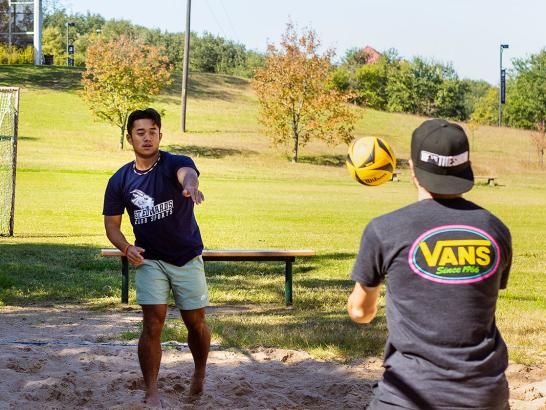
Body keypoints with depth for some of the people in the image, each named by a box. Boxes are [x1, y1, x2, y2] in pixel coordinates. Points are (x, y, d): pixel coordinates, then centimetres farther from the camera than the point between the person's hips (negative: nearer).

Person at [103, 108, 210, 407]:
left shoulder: (175, 164, -15)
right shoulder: (120, 180, -5)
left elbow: (187, 173, -41)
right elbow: (111, 224, 2)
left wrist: (190, 185, -66)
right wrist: (126, 248, -19)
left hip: (188, 259, -1)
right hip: (149, 260, 1)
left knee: (196, 323, 7)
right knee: (152, 324, -8)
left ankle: (200, 373, 35)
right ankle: (151, 393, 2)